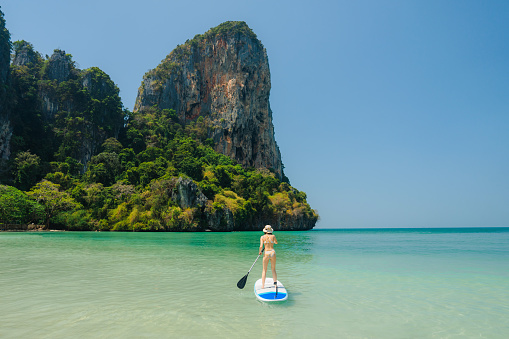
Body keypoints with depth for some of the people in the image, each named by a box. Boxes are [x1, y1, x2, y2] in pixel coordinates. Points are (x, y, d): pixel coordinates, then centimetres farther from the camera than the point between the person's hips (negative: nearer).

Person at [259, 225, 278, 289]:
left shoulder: (262, 237, -2)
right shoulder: (273, 236, 3)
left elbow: (261, 246, -11)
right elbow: (276, 242, 22)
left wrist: (260, 252, 7)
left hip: (266, 253, -1)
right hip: (273, 253, 1)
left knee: (264, 270, 9)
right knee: (273, 269, 14)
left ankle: (263, 285, 7)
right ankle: (275, 283, 10)